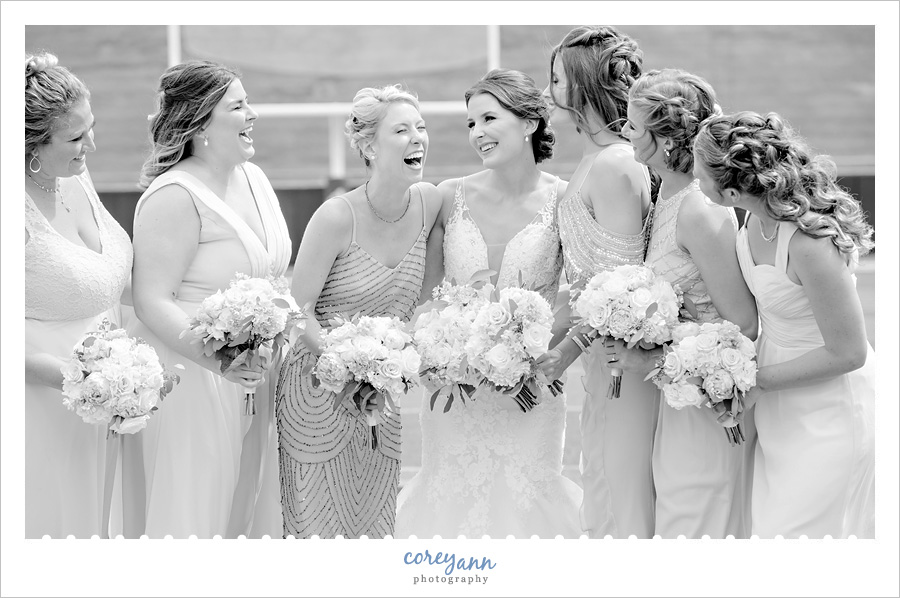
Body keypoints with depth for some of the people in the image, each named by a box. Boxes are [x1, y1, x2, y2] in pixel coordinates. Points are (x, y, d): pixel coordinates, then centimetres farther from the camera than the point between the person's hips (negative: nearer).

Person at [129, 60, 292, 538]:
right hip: (194, 378, -8)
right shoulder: (174, 196, -18)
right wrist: (216, 359, -30)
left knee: (249, 500, 14)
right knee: (196, 510, -1)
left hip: (252, 375, 8)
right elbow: (153, 302, -22)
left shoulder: (252, 177, 9)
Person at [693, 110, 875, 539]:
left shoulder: (810, 244, -33)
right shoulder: (759, 213, -9)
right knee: (767, 523, 19)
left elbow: (847, 353, -23)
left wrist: (755, 380, -15)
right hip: (780, 408, 8)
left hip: (829, 412, -8)